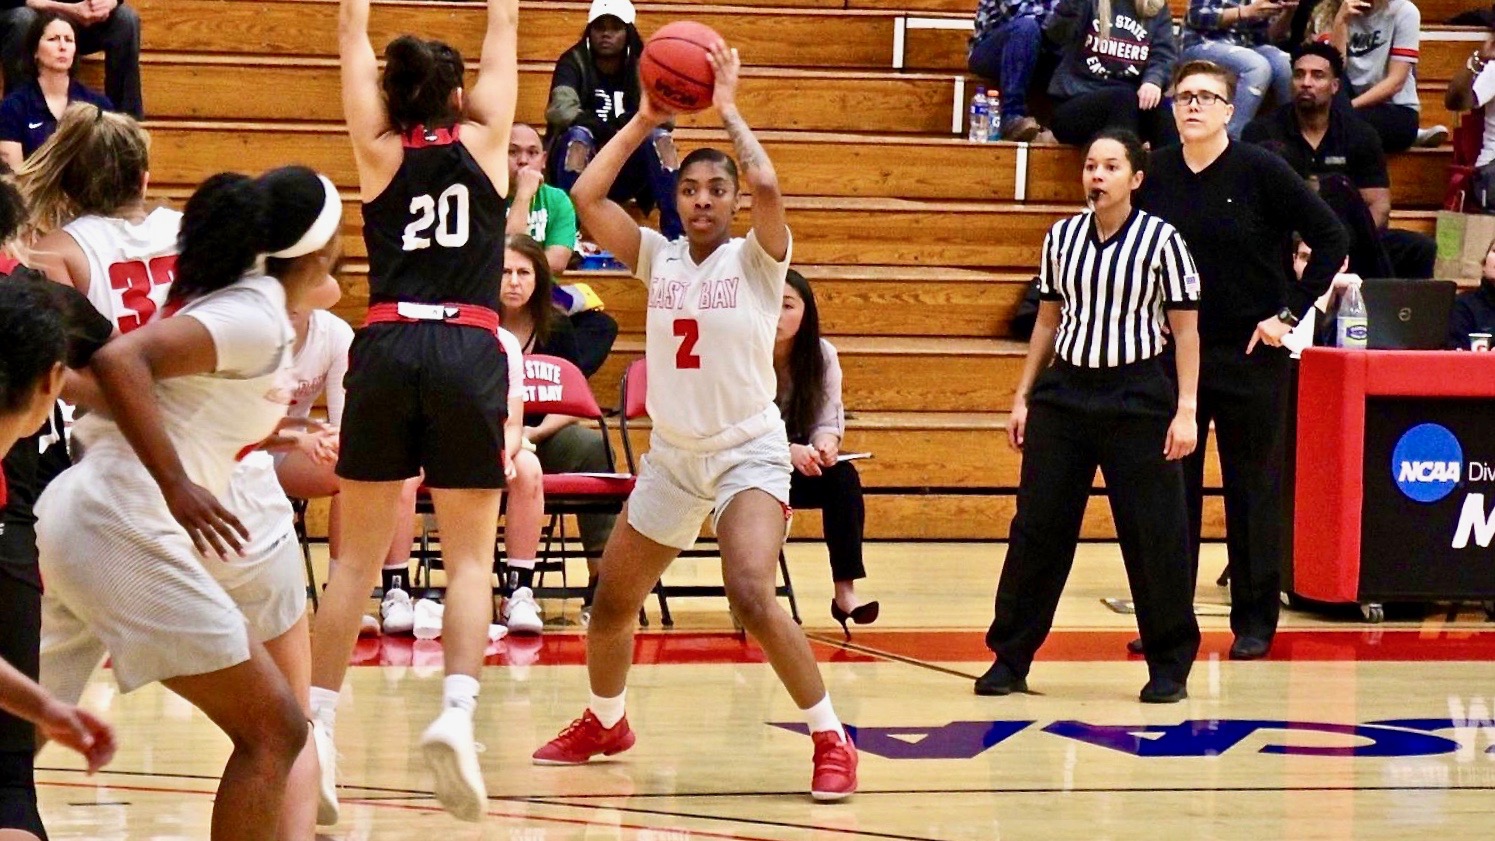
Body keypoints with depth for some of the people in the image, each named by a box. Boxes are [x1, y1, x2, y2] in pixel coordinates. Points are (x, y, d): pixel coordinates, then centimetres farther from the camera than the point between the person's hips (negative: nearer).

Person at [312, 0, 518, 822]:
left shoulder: (378, 151, 9)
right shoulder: (481, 141, 8)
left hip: (386, 348, 1)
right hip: (470, 354, -1)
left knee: (357, 555, 8)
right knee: (469, 557, 2)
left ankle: (318, 728, 1)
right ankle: (456, 710, -19)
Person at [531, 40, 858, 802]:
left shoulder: (755, 259, -8)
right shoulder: (658, 257, 3)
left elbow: (767, 185, -28)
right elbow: (586, 196, -7)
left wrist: (727, 111, -15)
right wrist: (644, 121, -5)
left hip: (749, 453, -5)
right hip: (671, 454, 5)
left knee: (752, 598, -26)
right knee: (611, 601, 14)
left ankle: (832, 742, -16)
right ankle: (604, 723, 41)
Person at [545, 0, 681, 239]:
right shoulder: (574, 63, -2)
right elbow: (562, 109, -21)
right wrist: (612, 132, -31)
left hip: (626, 176, 3)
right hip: (581, 172, -2)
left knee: (661, 137, -22)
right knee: (579, 136, -31)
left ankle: (676, 235, -31)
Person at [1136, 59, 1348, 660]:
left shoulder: (1261, 171, -8)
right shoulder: (1155, 174, 1)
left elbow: (1332, 240, -5)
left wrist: (1290, 313, -9)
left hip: (1250, 354, -3)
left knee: (1252, 490, 4)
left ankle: (1254, 622, 12)